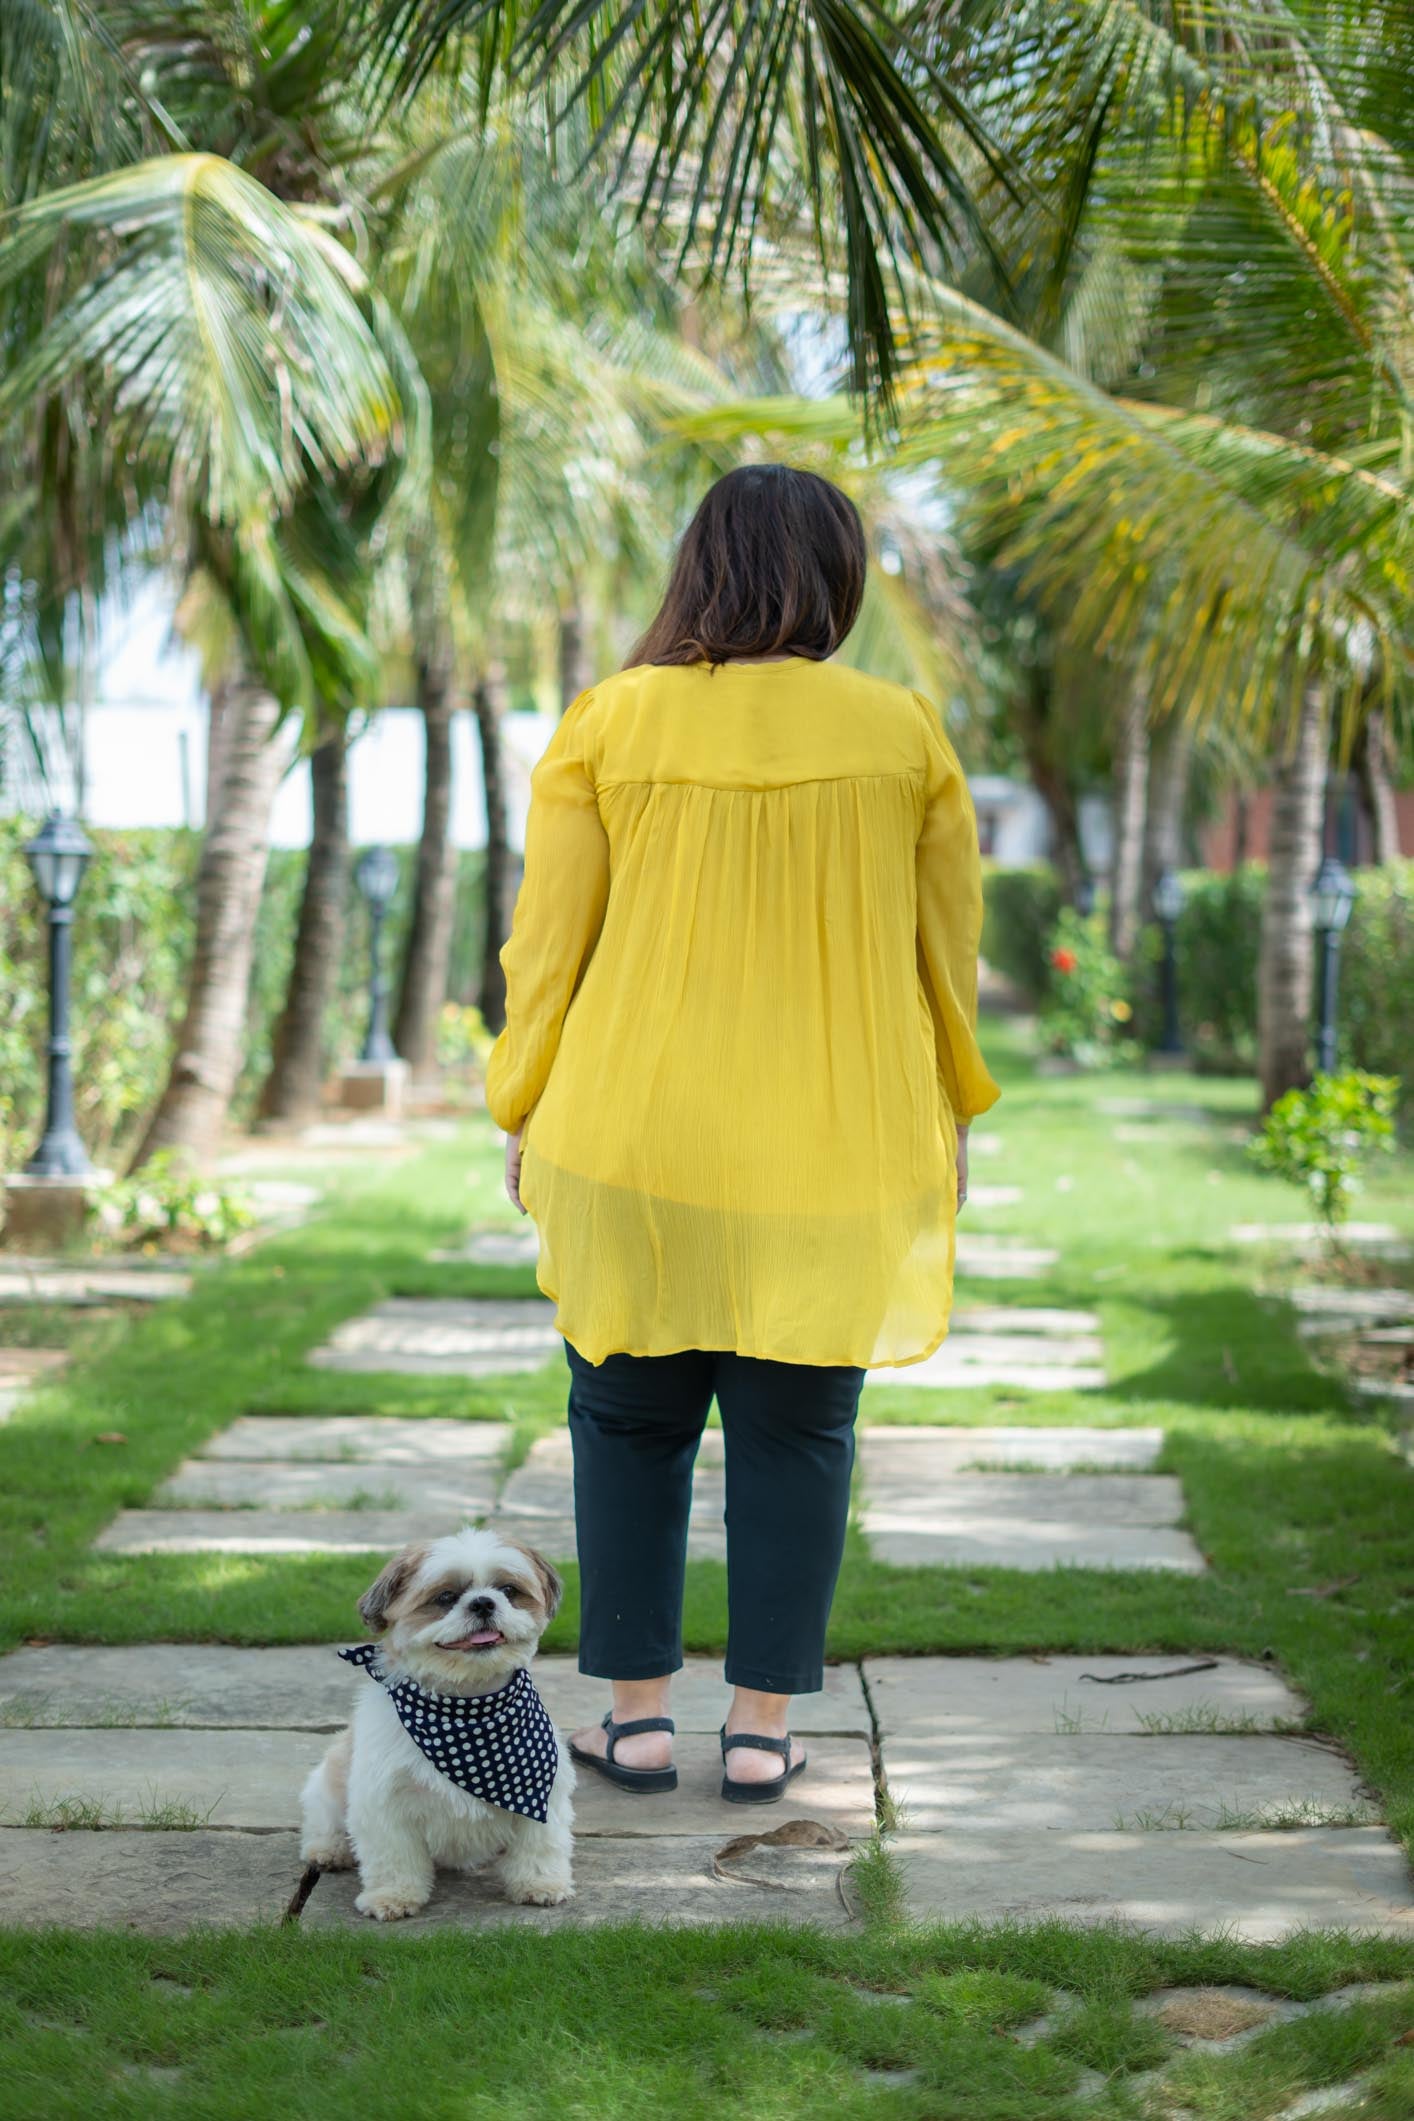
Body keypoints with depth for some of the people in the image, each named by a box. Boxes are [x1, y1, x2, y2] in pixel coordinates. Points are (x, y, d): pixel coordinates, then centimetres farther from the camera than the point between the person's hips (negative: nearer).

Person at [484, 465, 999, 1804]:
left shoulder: (607, 726, -4)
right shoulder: (902, 734, -1)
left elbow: (547, 945, -2)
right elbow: (950, 951, 6)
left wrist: (524, 1112, 9)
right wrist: (948, 1113, 18)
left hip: (636, 1142, -1)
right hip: (835, 1159, 1)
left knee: (629, 1419, 14)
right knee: (796, 1432, 11)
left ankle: (637, 1713, 17)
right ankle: (761, 1729, 15)